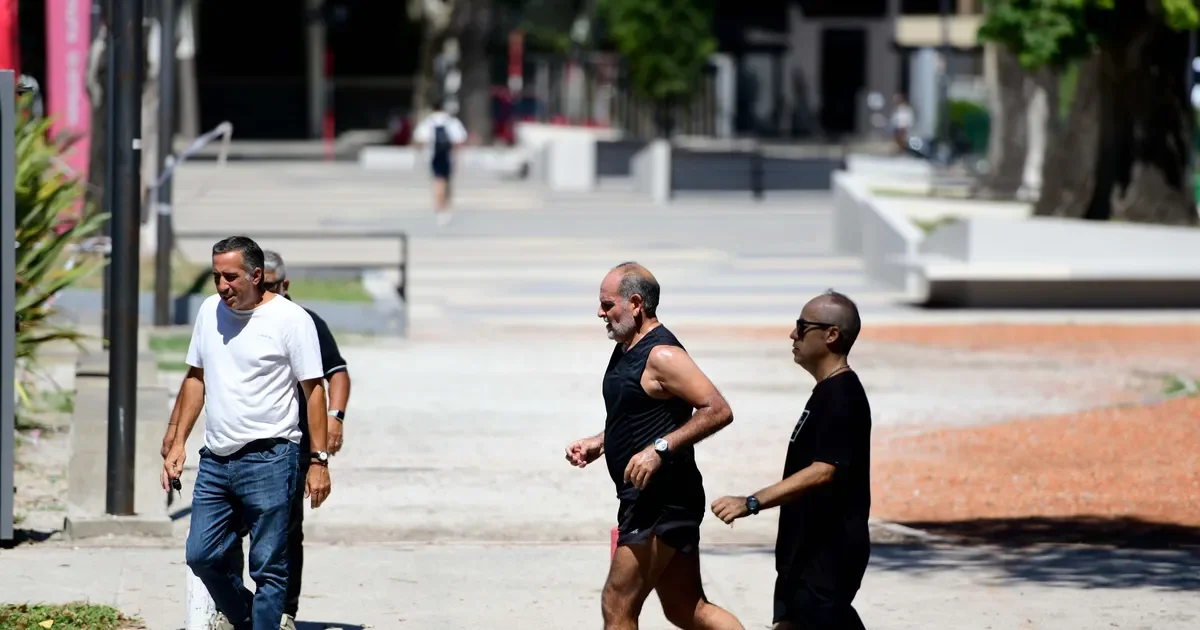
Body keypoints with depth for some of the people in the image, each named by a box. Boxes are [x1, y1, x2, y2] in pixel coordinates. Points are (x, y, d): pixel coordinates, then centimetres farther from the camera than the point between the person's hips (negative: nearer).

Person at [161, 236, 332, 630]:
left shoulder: (290, 319, -7)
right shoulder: (210, 311, 11)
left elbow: (314, 390, -6)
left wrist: (319, 461, -10)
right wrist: (177, 443, 15)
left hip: (268, 460, -6)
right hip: (215, 460, 6)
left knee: (268, 568, -2)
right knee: (201, 556, 9)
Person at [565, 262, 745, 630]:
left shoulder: (661, 355, -17)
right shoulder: (627, 351, 14)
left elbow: (718, 410, -24)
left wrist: (659, 450, -28)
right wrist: (598, 444, 14)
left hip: (662, 502, -10)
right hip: (650, 501, 10)